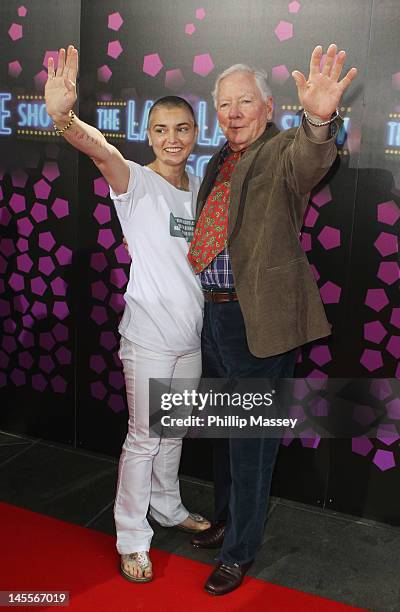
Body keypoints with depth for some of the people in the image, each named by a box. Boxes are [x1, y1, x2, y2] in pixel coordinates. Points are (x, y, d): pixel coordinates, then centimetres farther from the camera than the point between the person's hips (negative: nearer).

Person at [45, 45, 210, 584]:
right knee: (144, 437, 3)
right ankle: (132, 538, 21)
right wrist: (64, 117, -53)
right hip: (149, 335, -6)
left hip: (192, 332, 6)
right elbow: (103, 153, -33)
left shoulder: (200, 188, 9)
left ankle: (167, 507, 41)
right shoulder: (136, 183, -10)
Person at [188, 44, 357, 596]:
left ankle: (240, 551, 25)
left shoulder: (283, 152, -10)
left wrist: (319, 119, -56)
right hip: (213, 312, 8)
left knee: (251, 440, 6)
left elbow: (309, 160, -35)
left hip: (257, 319, -7)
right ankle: (226, 518, 44)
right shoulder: (218, 164, 13)